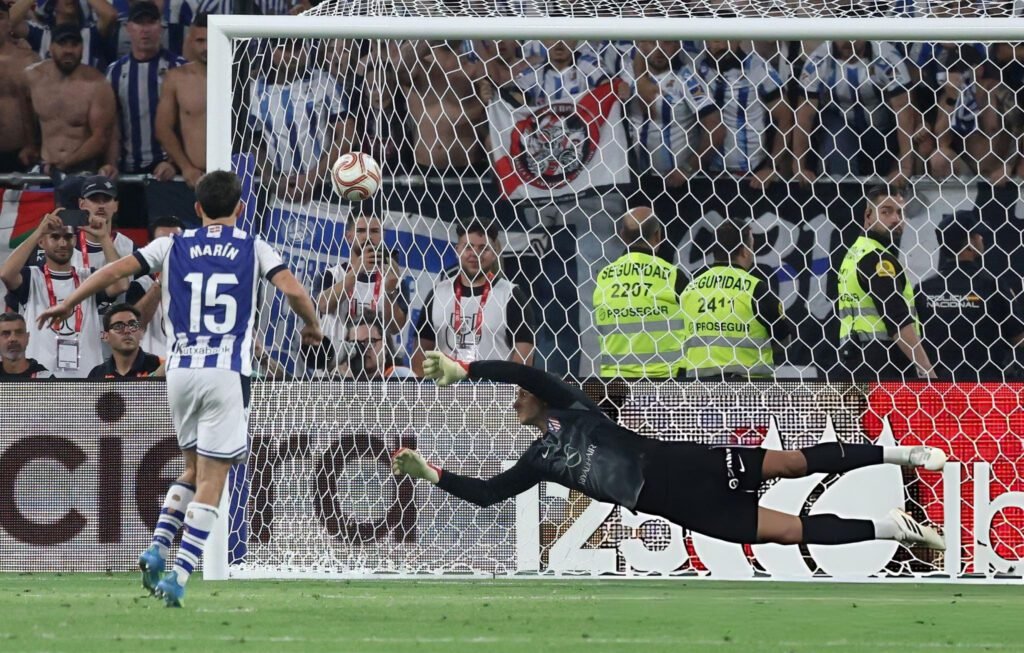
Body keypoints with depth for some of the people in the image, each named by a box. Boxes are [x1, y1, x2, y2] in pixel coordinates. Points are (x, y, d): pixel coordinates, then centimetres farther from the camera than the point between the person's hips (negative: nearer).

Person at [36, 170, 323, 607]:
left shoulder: (173, 246, 9)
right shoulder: (253, 249, 4)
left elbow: (115, 270, 4)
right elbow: (294, 291, -7)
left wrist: (67, 305, 16)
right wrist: (312, 326, 13)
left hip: (181, 370, 3)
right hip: (228, 373, -3)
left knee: (193, 469, 22)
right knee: (211, 480, -1)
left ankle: (158, 548, 5)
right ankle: (178, 576, -11)